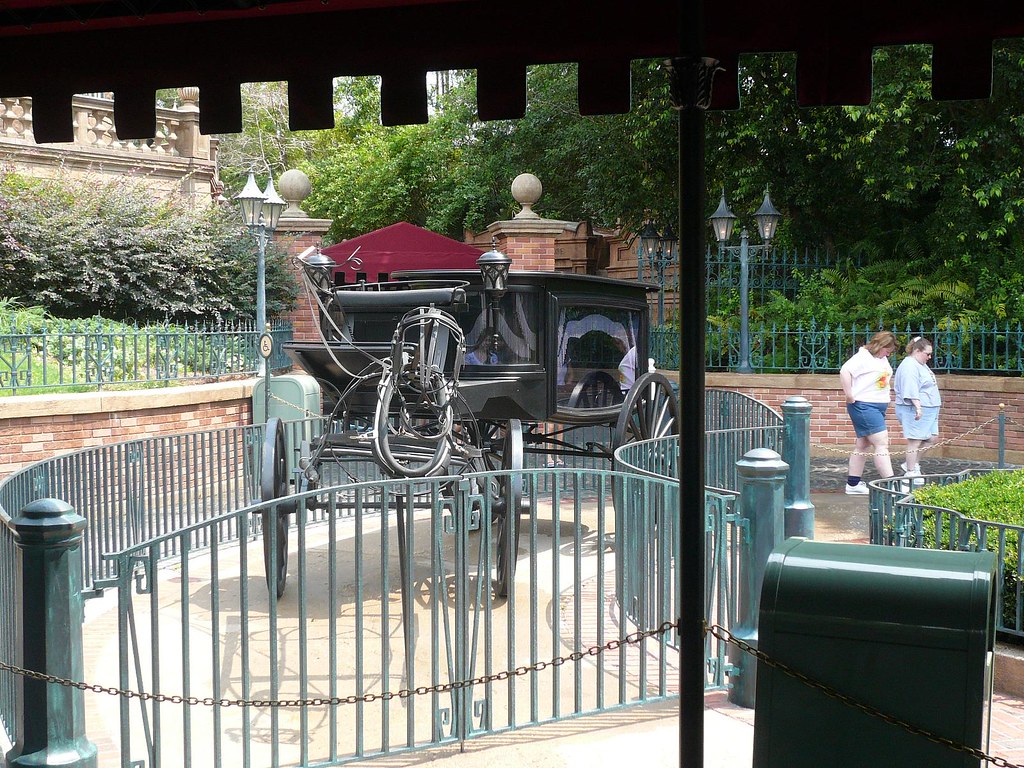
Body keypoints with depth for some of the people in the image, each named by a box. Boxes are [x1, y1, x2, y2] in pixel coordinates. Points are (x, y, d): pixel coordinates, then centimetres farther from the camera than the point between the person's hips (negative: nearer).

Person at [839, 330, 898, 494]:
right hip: (864, 406, -10)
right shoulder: (863, 357, -14)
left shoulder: (882, 359, 15)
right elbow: (845, 371, -27)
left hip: (878, 407, 10)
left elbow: (886, 376, 32)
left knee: (863, 445, 12)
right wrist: (850, 396, -25)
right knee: (881, 443, -12)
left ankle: (853, 484, 18)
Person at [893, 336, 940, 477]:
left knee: (931, 437, 10)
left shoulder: (921, 365, 19)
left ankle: (912, 464, 18)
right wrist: (918, 407, -30)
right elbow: (911, 390, -25)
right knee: (915, 441, -6)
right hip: (915, 410, -11)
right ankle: (911, 472, 0)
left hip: (928, 409, 11)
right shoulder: (909, 366, -15)